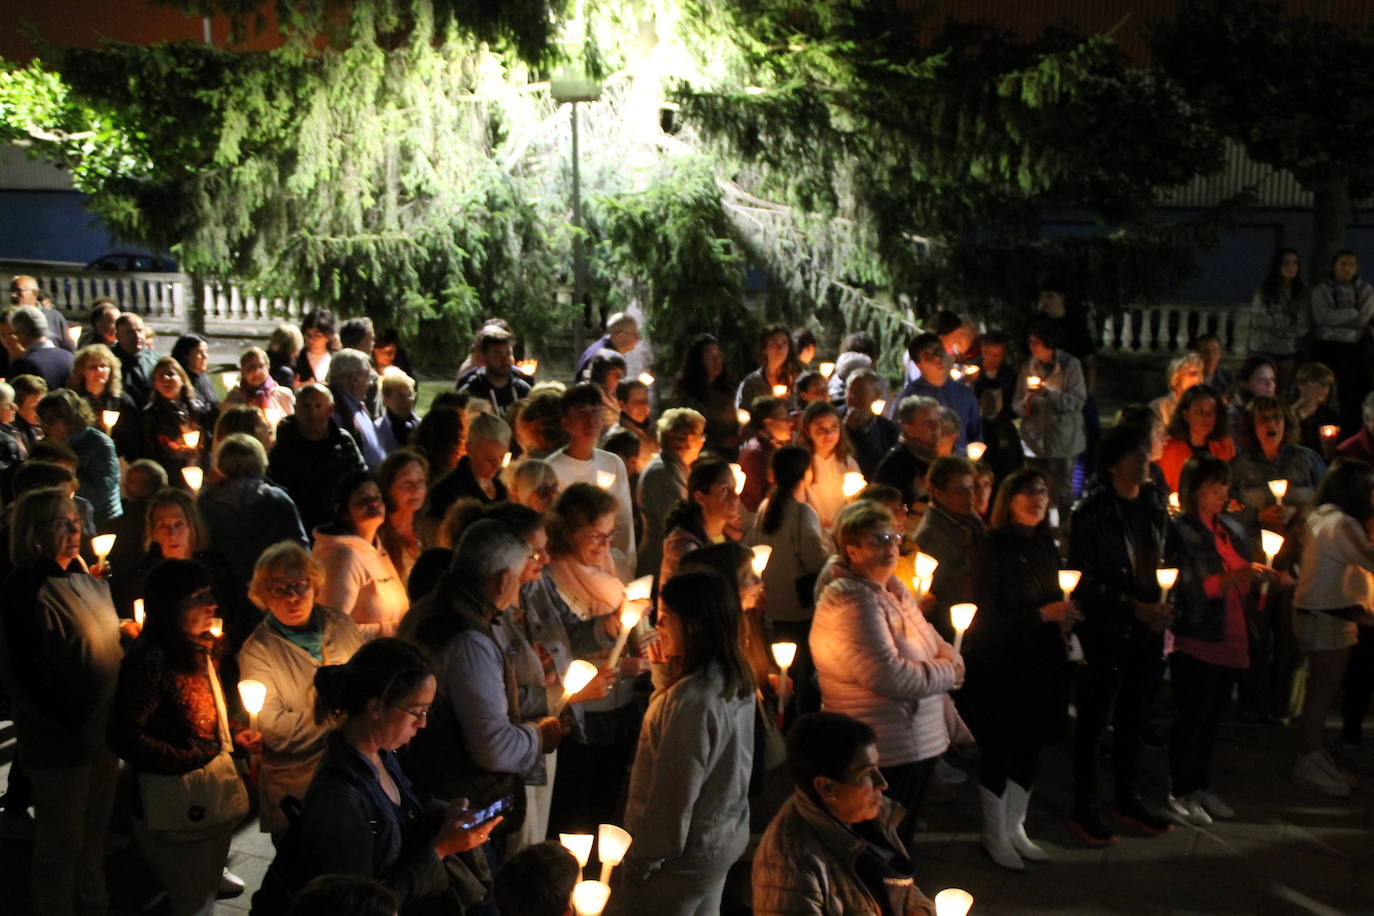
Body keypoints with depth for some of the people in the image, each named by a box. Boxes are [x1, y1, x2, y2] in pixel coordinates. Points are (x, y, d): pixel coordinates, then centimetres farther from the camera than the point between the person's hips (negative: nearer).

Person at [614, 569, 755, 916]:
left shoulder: (690, 699, -30)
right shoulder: (736, 680, -2)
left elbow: (674, 793, -24)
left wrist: (644, 860, -12)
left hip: (686, 853, -8)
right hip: (725, 839, 8)